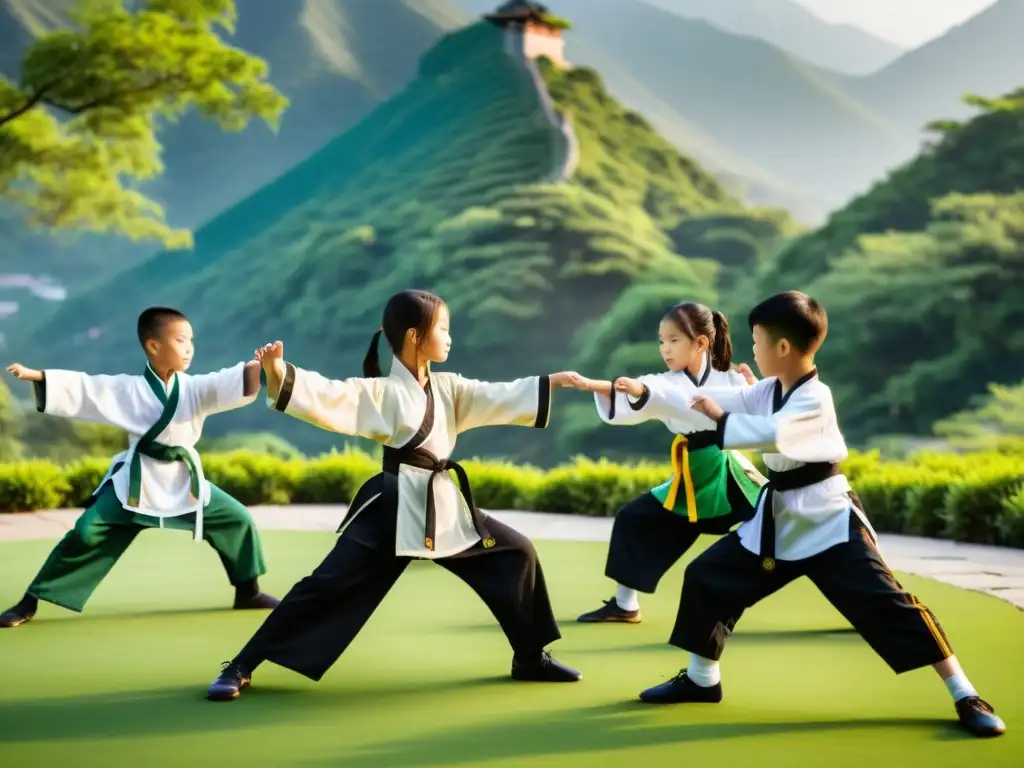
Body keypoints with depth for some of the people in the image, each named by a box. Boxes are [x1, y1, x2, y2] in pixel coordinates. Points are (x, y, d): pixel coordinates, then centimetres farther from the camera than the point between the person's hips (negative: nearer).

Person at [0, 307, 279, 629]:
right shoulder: (128, 388, -6)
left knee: (237, 519, -3)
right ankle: (29, 602, 2)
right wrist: (35, 376, -13)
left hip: (184, 481, 3)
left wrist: (261, 366, -35)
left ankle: (248, 591, 17)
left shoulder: (194, 388, -2)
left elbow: (230, 383, -17)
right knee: (87, 534, -10)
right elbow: (82, 388, -6)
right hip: (135, 481, -3)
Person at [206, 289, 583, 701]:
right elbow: (328, 395, -22)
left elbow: (500, 397, 13)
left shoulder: (448, 387, 11)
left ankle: (531, 658, 22)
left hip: (444, 506, 7)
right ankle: (241, 667, -2)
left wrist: (556, 381, 7)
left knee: (516, 554, 6)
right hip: (393, 507, -7)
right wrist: (278, 375, -39)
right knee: (328, 585, -10)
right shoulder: (379, 392, -9)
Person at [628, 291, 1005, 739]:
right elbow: (706, 401, 4)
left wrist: (719, 417, -23)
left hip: (827, 520, -8)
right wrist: (643, 392, 2)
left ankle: (966, 697, -6)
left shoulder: (815, 399, -21)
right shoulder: (767, 391, 4)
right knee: (707, 577, 7)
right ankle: (701, 679, 23)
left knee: (885, 603, -13)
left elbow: (770, 433, -37)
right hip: (778, 519, 8)